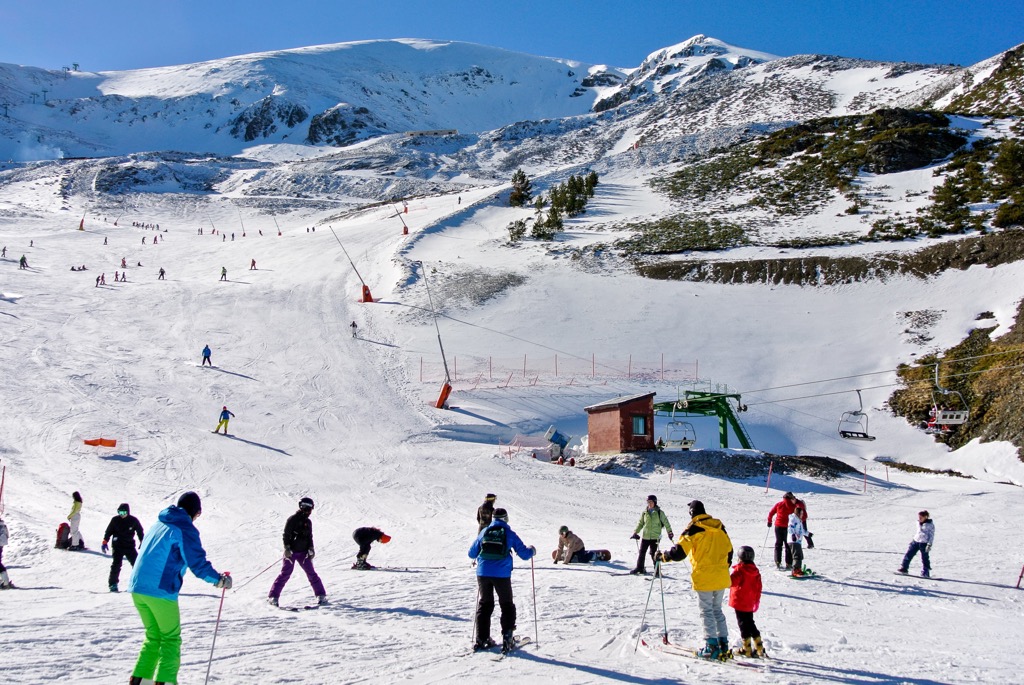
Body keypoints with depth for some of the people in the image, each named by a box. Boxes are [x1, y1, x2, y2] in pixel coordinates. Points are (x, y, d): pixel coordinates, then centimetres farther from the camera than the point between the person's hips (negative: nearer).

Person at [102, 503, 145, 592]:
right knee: (116, 565, -8)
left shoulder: (133, 520, -2)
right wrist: (104, 543, 2)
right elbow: (108, 531, 6)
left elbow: (140, 531, 9)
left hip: (130, 546, 1)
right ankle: (113, 584, 1)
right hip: (117, 547, -1)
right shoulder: (115, 520, -2)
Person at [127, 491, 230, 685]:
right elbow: (198, 563, -13)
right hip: (161, 591, -7)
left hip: (137, 588, 7)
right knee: (171, 639, 4)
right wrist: (219, 580, -1)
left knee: (153, 637, 18)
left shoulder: (158, 525, 16)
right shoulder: (185, 529, -8)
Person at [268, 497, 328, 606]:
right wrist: (287, 548, -17)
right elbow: (286, 535, -10)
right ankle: (273, 597, 0)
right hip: (291, 552, -5)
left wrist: (311, 549, 7)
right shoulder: (292, 519, -7)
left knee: (311, 573, 0)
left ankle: (321, 596, 4)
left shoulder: (308, 522, 11)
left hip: (303, 552, 5)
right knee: (285, 574, -6)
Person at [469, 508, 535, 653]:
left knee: (484, 605, 16)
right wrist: (531, 550, 24)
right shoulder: (509, 533, 1)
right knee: (507, 605, 11)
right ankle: (507, 638, 3)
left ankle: (481, 639, 15)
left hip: (483, 574, 3)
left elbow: (471, 554, 13)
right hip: (501, 575, -3)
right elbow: (524, 554, 2)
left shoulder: (484, 532, 8)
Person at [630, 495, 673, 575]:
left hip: (655, 536, -3)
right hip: (646, 536, 3)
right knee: (642, 552, 4)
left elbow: (666, 522, 3)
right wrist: (636, 532, 9)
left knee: (653, 553, -5)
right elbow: (640, 523, 16)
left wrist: (670, 532, -3)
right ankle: (639, 568, 17)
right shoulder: (645, 512, 8)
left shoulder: (659, 512, 0)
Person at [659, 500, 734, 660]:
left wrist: (664, 556, 0)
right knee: (717, 610, 15)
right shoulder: (719, 527, 9)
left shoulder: (694, 528, -10)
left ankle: (712, 646, -1)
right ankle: (723, 644, 11)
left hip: (703, 578, -6)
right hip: (721, 577, 6)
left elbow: (679, 552, -16)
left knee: (707, 611, 1)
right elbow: (728, 550, 18)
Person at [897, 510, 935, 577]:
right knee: (908, 554, 4)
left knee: (925, 558, 0)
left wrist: (929, 545, -15)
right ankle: (904, 568, 11)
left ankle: (925, 573, 10)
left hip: (924, 543, -7)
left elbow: (931, 535, -9)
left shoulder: (930, 525, -9)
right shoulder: (918, 523, 10)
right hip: (916, 541, 7)